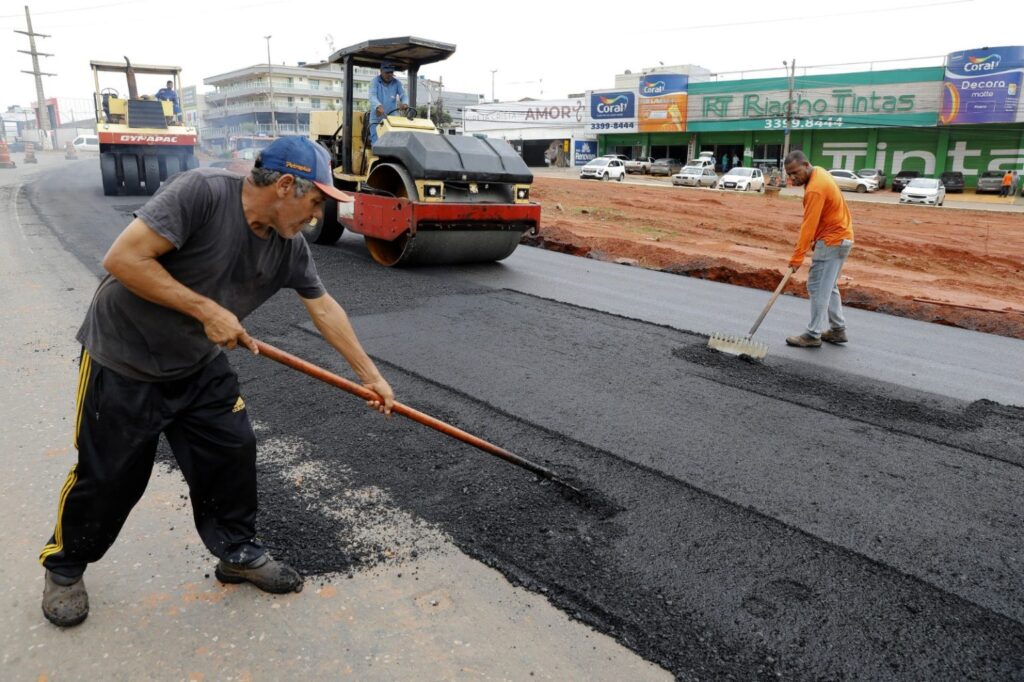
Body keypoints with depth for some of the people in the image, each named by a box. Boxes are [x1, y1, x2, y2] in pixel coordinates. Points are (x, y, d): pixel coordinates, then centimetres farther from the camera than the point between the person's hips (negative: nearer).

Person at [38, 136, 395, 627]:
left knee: (233, 452, 5)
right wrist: (206, 309, -28)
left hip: (199, 367, 6)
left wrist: (371, 376, 6)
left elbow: (324, 308, 3)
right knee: (108, 476, 6)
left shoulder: (288, 248, -6)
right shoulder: (201, 193, -27)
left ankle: (237, 552, 27)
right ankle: (64, 567, 33)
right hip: (122, 364, -6)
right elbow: (122, 258, -29)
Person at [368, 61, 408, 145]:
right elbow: (372, 96, -19)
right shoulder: (375, 81, -4)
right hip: (376, 119, -2)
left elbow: (403, 96, -7)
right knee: (377, 144, -9)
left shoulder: (397, 83, 4)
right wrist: (378, 106, -42)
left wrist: (405, 104, -33)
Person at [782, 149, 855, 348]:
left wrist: (797, 258, -25)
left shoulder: (815, 189, -24)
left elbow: (808, 226, -26)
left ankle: (813, 335, -3)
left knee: (818, 287, -7)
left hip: (832, 240, -10)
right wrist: (816, 239, 14)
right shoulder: (818, 172, 8)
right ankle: (838, 329, 22)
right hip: (839, 236, 10)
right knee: (829, 286, 16)